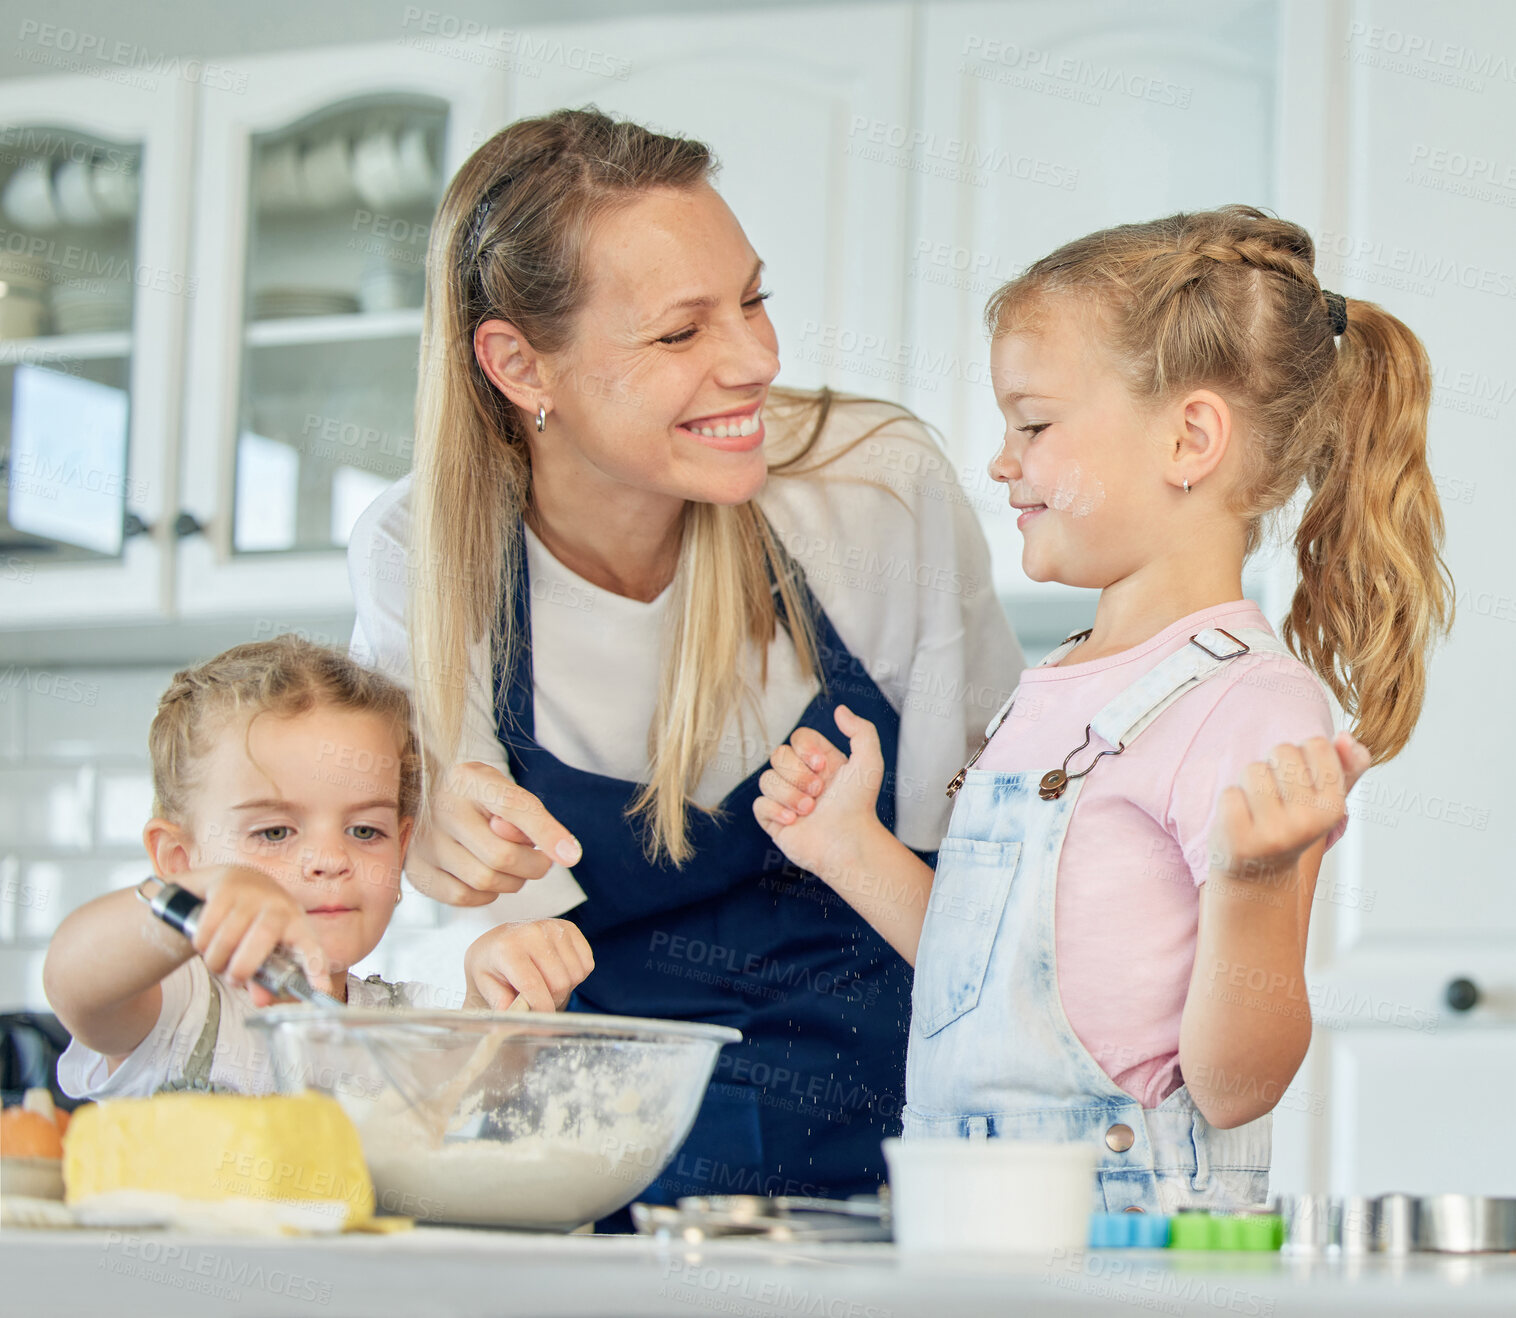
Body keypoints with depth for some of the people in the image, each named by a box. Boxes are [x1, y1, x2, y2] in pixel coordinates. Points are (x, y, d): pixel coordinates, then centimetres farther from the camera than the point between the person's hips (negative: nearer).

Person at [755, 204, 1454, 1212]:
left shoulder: (1256, 706, -10)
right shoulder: (1055, 692, 15)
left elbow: (1234, 1088, -12)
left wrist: (1254, 886, -27)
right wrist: (850, 849, 19)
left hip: (1129, 1249, -7)